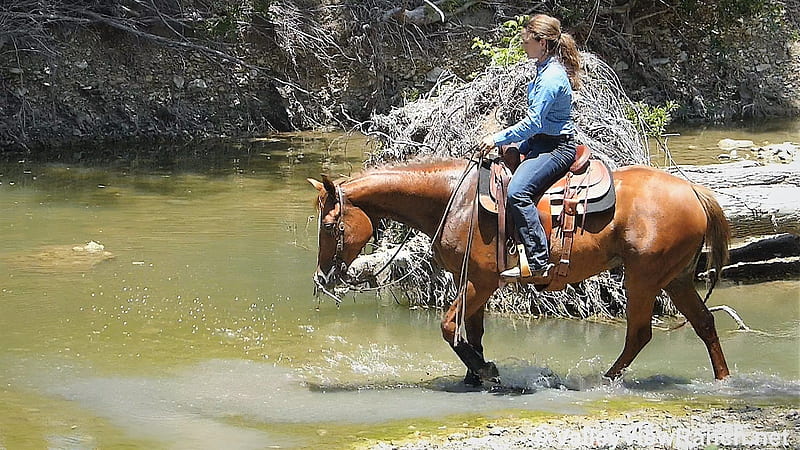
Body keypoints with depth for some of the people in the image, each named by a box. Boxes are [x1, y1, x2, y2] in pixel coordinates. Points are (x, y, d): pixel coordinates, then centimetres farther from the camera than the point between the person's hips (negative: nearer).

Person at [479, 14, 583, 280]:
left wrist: (498, 139, -14)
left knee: (518, 191, -28)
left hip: (556, 147, -12)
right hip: (543, 142, 12)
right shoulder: (546, 70, 14)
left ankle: (538, 262, -30)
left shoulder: (552, 76, -19)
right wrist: (519, 146, 17)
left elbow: (533, 122, -21)